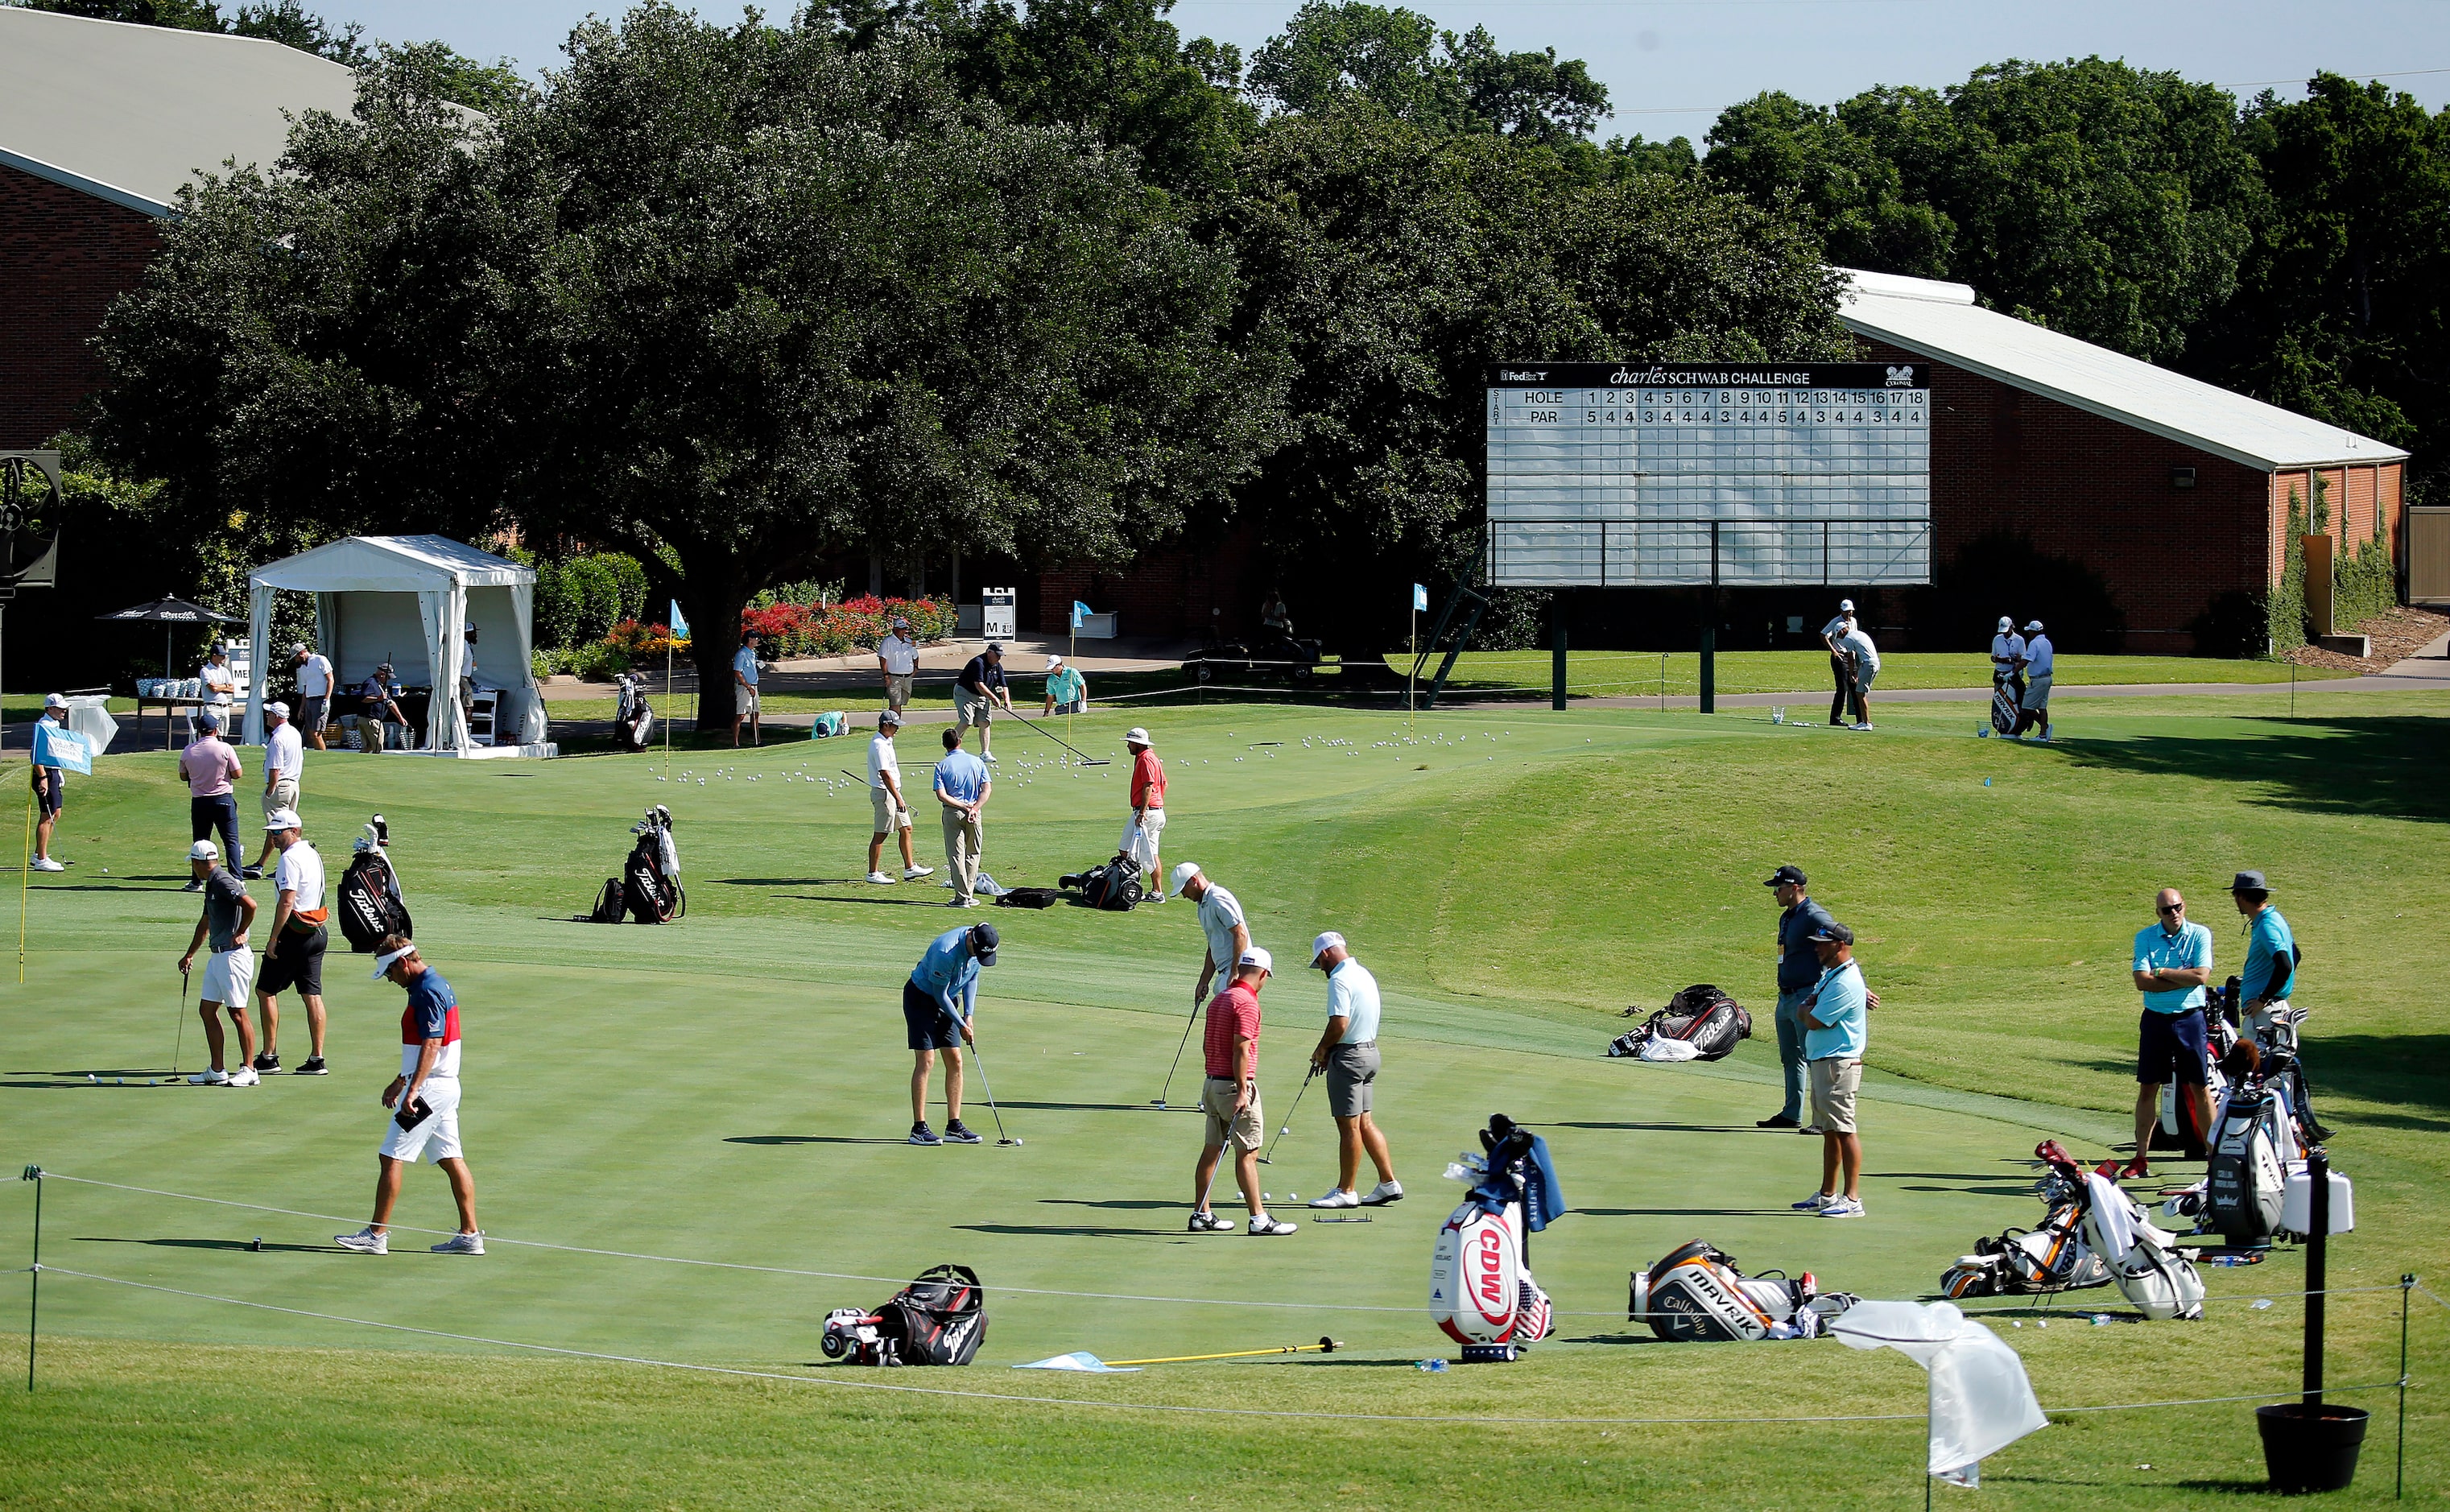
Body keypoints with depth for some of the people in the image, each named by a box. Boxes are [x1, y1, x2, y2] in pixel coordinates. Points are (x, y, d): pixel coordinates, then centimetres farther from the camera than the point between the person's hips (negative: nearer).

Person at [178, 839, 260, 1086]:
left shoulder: (223, 882, -15)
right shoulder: (212, 885, 17)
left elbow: (250, 905, -29)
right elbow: (205, 924, 30)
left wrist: (240, 933, -14)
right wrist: (189, 955, 37)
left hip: (233, 955, -10)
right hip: (218, 956, 10)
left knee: (237, 1013, -5)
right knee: (207, 1010, 10)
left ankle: (249, 1070, 1)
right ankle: (216, 1072, 14)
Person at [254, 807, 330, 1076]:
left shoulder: (290, 858, -14)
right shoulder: (313, 855, 14)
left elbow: (286, 902, -21)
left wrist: (273, 938, -18)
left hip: (294, 933, -9)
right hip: (318, 932, 9)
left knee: (266, 991, 2)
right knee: (312, 995, 7)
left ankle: (269, 1056, 2)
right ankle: (316, 1059, 4)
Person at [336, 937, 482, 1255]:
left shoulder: (427, 993, -16)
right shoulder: (436, 985, 15)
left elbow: (431, 1045, -25)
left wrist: (413, 1091, -31)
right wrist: (401, 1081, 32)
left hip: (429, 1087, -10)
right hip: (446, 1086, 10)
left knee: (391, 1157, -7)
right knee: (452, 1160, 9)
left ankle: (376, 1235, -6)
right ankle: (470, 1235, 9)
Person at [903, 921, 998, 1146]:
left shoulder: (979, 946, -9)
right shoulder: (946, 952, -33)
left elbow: (972, 977, 8)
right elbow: (939, 994, -23)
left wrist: (969, 1015, -2)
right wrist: (961, 1026, -15)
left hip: (947, 999, 8)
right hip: (921, 998, -8)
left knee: (955, 1060, 2)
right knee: (926, 1061, -13)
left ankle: (954, 1127, 4)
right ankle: (919, 1128, -12)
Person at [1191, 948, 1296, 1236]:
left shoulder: (1220, 999, 12)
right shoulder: (1247, 1003, -16)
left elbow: (1206, 1045, 18)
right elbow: (1241, 1049, -21)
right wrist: (1242, 1090, -20)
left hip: (1212, 1082, 9)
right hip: (1235, 1085, -9)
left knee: (1212, 1150, 11)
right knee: (1248, 1154, -6)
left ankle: (1201, 1215, 13)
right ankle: (1258, 1218, -6)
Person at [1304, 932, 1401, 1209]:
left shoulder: (1340, 980, -17)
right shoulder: (1364, 974, 13)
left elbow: (1339, 1023, -25)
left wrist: (1321, 1049, -8)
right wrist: (1328, 1052, 12)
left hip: (1349, 1056, -9)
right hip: (1370, 1050, 9)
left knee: (1349, 1126, -2)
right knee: (1364, 1122, 14)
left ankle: (1346, 1192, 4)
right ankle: (1388, 1183, 14)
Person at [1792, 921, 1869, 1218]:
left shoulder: (1845, 983, -18)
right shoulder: (1829, 974, 15)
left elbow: (1813, 1022, -17)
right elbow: (1805, 1011, 19)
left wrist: (1809, 1009, 4)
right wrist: (1810, 1007, -3)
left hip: (1840, 1063, -11)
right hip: (1821, 1060, 11)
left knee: (1843, 1129, -10)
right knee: (1830, 1131, 14)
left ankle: (1852, 1199, -11)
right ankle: (1827, 1195, 21)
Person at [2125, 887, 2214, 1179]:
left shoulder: (2200, 935, -2)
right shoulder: (2145, 937, 1)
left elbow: (2201, 976, -15)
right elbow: (2142, 982, -10)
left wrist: (2161, 972, -11)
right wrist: (2184, 979, -14)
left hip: (2190, 1019, -2)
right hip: (2156, 1019, 2)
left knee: (2200, 1087, 1)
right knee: (2148, 1088, 5)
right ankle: (2141, 1158, 12)